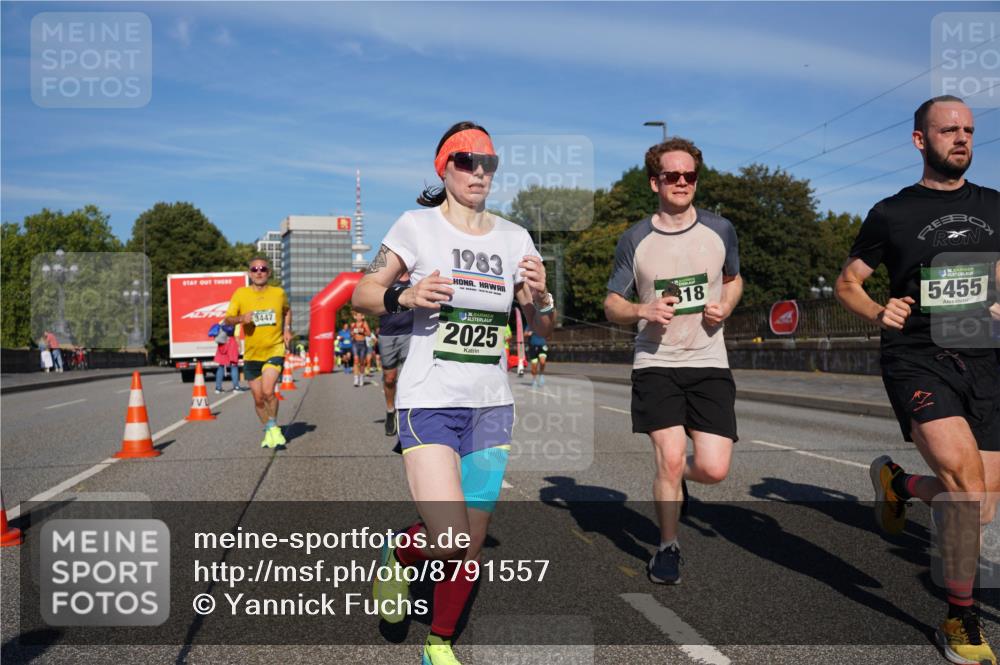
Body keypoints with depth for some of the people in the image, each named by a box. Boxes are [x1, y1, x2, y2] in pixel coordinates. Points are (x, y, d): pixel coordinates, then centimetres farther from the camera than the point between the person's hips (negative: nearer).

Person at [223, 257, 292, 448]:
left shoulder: (279, 293, 1)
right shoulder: (241, 294, -3)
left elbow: (287, 311, 21)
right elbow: (227, 320, -4)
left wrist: (287, 330, 6)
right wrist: (241, 318, -25)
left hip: (274, 350, -2)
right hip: (251, 353, 2)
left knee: (268, 391, -21)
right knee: (258, 398, 8)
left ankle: (274, 427, 1)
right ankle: (269, 432, 29)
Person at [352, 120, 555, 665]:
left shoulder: (514, 238, 7)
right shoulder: (416, 226, -3)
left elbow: (543, 328, 10)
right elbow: (362, 294, -1)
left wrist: (539, 296, -12)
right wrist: (405, 296, -20)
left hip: (491, 406, 4)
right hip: (429, 401, -4)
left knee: (471, 543, 8)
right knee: (446, 539, -15)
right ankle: (399, 554, 21)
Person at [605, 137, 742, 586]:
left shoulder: (721, 230, 4)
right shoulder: (634, 240, 0)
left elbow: (734, 279, 22)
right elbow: (611, 305, 6)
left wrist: (725, 307, -1)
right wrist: (644, 311, -16)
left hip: (709, 363, 2)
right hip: (655, 362, -1)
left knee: (714, 469, -7)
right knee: (670, 458, -10)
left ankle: (672, 478, 31)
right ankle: (668, 547, 15)